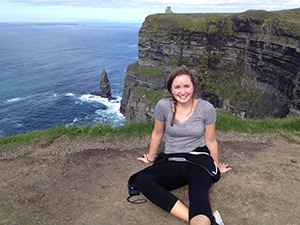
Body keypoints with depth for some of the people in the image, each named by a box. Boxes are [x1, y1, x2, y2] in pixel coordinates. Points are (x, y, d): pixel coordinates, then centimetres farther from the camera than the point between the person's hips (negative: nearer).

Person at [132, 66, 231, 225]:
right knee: (140, 179, -30)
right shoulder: (163, 106, -3)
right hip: (171, 163, 2)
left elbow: (211, 141, 8)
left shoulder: (206, 108, -4)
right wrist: (151, 158, 25)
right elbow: (157, 134, 13)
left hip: (198, 161, -2)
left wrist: (217, 167, 20)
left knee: (199, 194, -38)